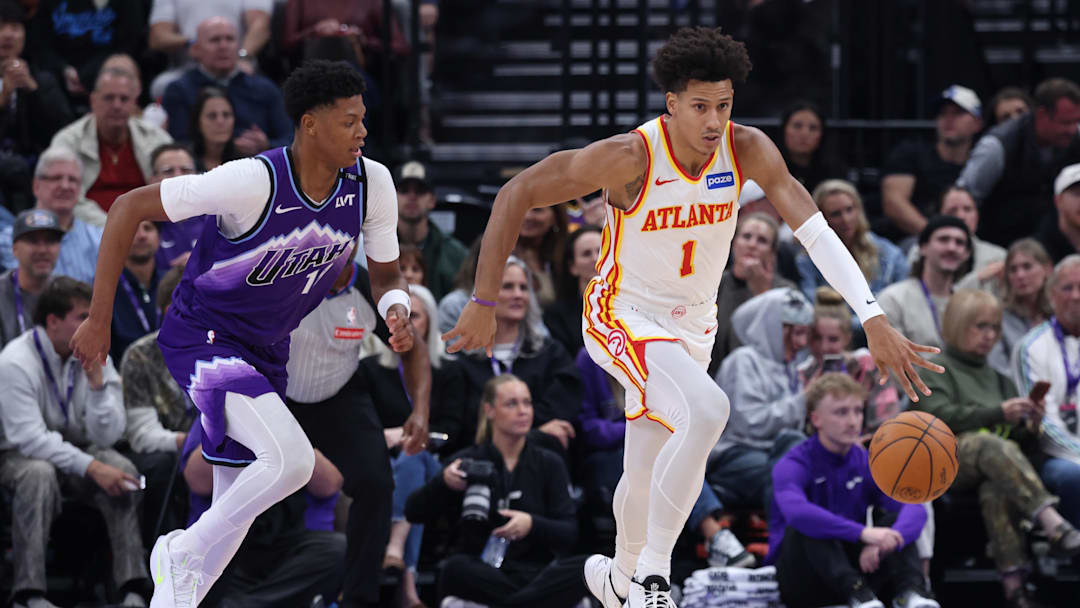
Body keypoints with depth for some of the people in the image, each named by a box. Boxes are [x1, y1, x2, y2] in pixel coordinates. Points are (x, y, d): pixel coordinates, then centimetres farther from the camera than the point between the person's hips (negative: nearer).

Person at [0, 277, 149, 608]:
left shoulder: (95, 355, -3)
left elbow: (107, 437, -7)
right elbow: (29, 437, -25)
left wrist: (97, 383, -22)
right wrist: (91, 467, -33)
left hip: (78, 449, 4)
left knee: (122, 469, -26)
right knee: (39, 475, -37)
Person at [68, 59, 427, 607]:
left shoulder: (372, 184, -11)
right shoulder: (254, 181, -29)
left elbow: (386, 275, 5)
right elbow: (130, 208, -20)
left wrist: (397, 313, -21)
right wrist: (99, 319, -18)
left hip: (265, 352, 7)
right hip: (201, 338, -7)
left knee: (235, 511, 10)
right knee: (291, 459, -26)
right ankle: (185, 554, -5)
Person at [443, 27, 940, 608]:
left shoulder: (747, 150, -16)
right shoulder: (630, 156, -27)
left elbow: (816, 231, -21)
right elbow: (516, 194, -20)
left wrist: (874, 319, -33)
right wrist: (484, 303, -19)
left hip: (691, 326, 5)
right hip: (622, 316, -5)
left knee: (647, 477, 19)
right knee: (707, 409, -32)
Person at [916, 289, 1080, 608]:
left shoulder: (997, 378, 32)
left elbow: (1019, 440, 24)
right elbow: (938, 416, -5)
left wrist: (1028, 422, 2)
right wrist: (998, 413, -14)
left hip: (996, 465, 4)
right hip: (945, 458, -4)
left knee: (996, 491, -36)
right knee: (992, 446, -39)